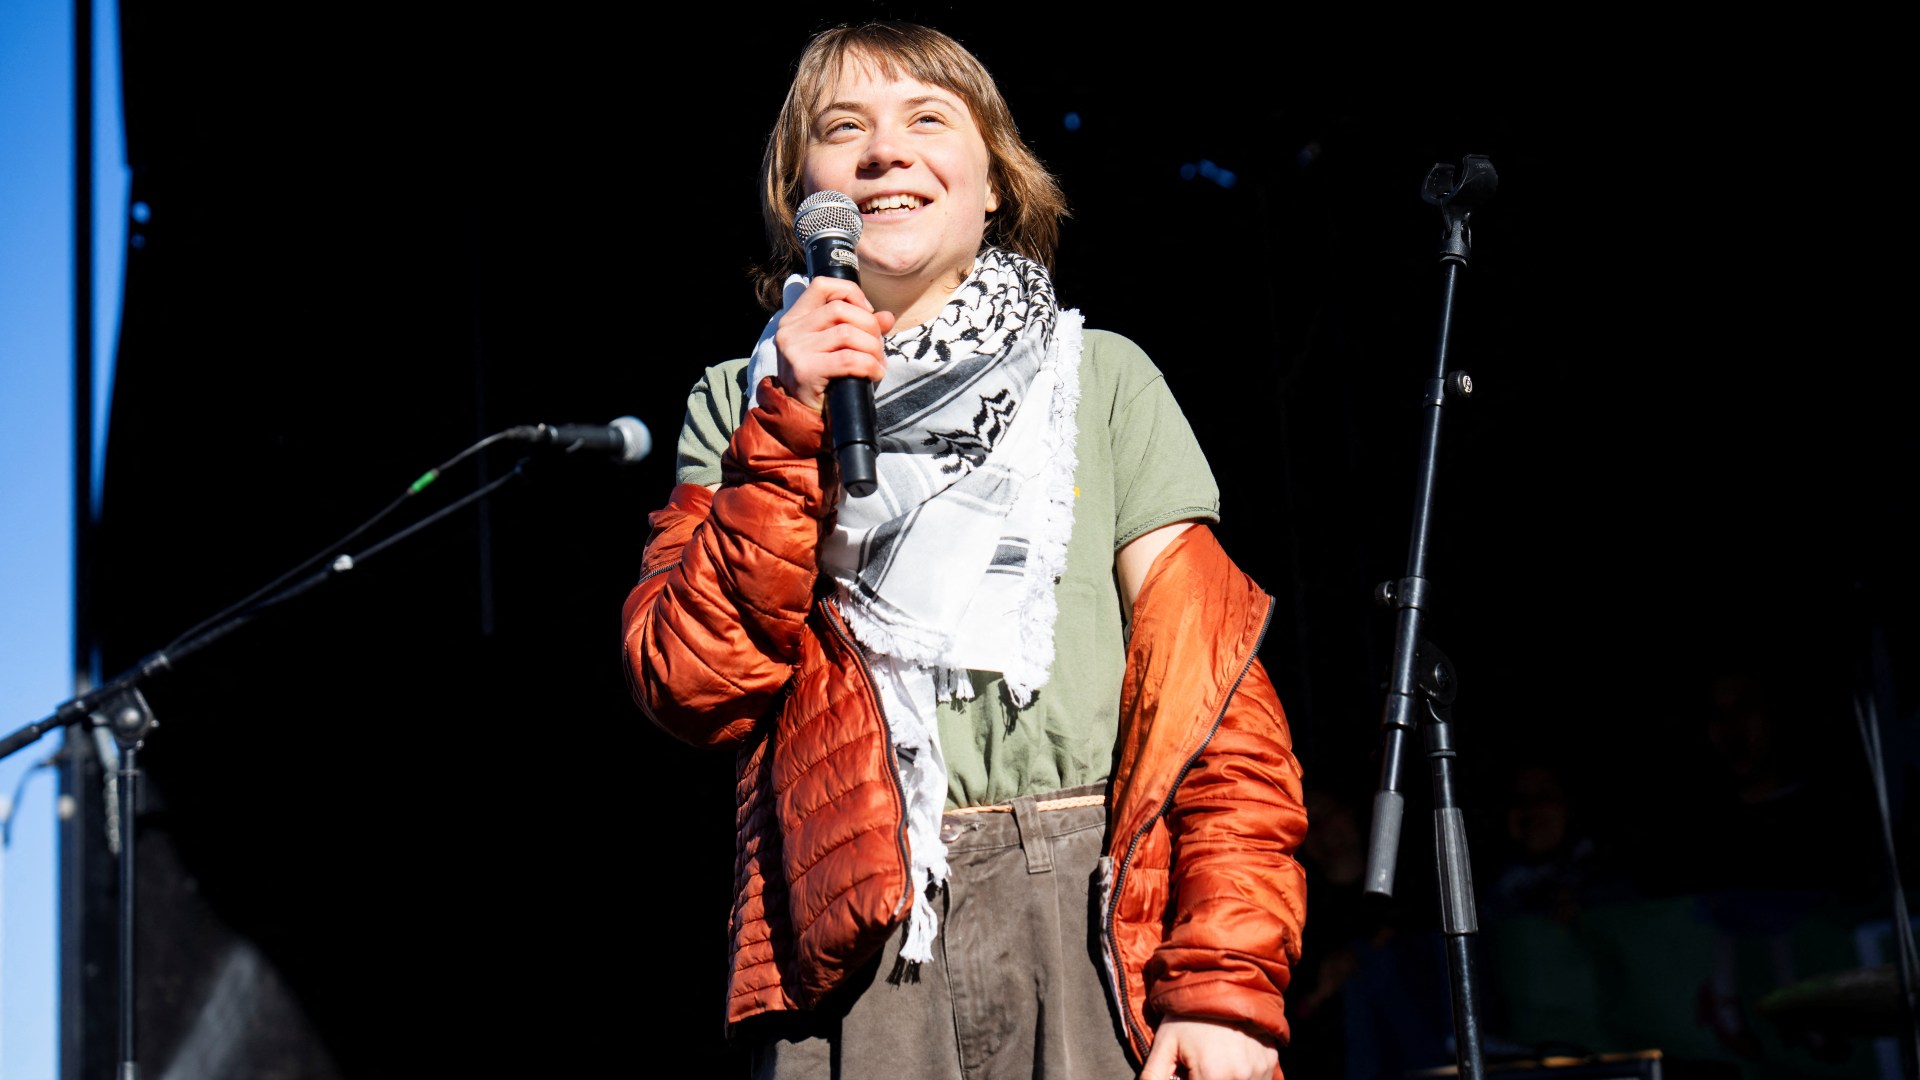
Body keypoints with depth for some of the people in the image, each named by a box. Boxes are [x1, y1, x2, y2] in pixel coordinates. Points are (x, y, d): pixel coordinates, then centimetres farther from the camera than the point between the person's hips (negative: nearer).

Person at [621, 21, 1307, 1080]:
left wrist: (1226, 980, -8)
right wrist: (792, 434, -7)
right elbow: (693, 689, 0)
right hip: (850, 944, 0)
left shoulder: (1100, 376, 10)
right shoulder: (744, 403, 12)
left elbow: (1208, 679, 3)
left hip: (1105, 925, 0)